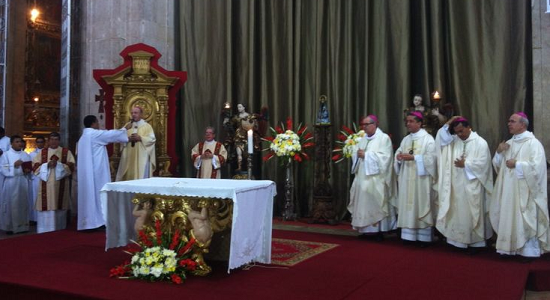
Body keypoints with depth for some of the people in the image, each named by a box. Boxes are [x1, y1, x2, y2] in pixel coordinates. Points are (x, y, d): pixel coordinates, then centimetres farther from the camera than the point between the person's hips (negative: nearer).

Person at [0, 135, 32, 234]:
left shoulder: (26, 155, 12)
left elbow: (30, 167, 14)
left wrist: (28, 170, -7)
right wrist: (14, 165, -17)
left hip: (23, 182, 4)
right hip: (11, 183, -4)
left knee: (23, 203, 5)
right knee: (11, 204, -3)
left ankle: (22, 225, 13)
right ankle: (9, 226, 4)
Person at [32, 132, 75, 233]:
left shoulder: (66, 152, 8)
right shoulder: (42, 152, 12)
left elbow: (71, 166, 0)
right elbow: (35, 166, 5)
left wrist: (58, 164, -14)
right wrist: (47, 165, -11)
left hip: (61, 185, -1)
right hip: (46, 185, 1)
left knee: (59, 208, -1)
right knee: (46, 208, -4)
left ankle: (59, 231, 7)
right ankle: (44, 231, 2)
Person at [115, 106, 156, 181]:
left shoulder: (147, 126, 2)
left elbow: (152, 139, -7)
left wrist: (140, 138, -18)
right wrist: (128, 139, -13)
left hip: (141, 157, -4)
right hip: (129, 157, 4)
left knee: (141, 176, -5)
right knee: (129, 175, 3)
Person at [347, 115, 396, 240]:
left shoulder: (384, 138, -5)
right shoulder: (363, 139, 17)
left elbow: (384, 157, -16)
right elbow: (357, 155, 18)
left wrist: (366, 155, -15)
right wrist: (357, 154, -6)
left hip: (376, 179, -7)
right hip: (363, 177, 7)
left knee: (376, 204, -7)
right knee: (364, 203, 5)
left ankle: (378, 231, -2)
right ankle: (366, 229, 11)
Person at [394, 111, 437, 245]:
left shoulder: (428, 139, -3)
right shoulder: (405, 139, 15)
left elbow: (431, 158, -14)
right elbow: (398, 154, 13)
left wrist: (413, 157, -20)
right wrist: (399, 157, -11)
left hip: (421, 179, -6)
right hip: (407, 179, 6)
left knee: (421, 206, -3)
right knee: (407, 206, 4)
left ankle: (423, 237, 2)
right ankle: (409, 235, 10)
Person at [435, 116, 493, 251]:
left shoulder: (480, 143, -7)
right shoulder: (454, 140, 9)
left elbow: (482, 164, -13)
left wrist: (465, 164, -12)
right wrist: (447, 124, -6)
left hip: (472, 186, -5)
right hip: (456, 186, 5)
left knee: (471, 214, 1)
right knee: (458, 214, 8)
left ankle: (474, 242, 11)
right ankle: (459, 240, 16)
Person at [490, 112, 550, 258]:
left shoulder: (533, 143, -9)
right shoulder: (509, 143, 14)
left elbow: (537, 166, -18)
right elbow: (498, 164, 16)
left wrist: (517, 164, -15)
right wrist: (499, 153, -1)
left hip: (524, 191, -7)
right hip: (508, 190, 7)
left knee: (526, 221, -3)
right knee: (508, 218, 8)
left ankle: (529, 250, 6)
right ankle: (511, 247, 16)